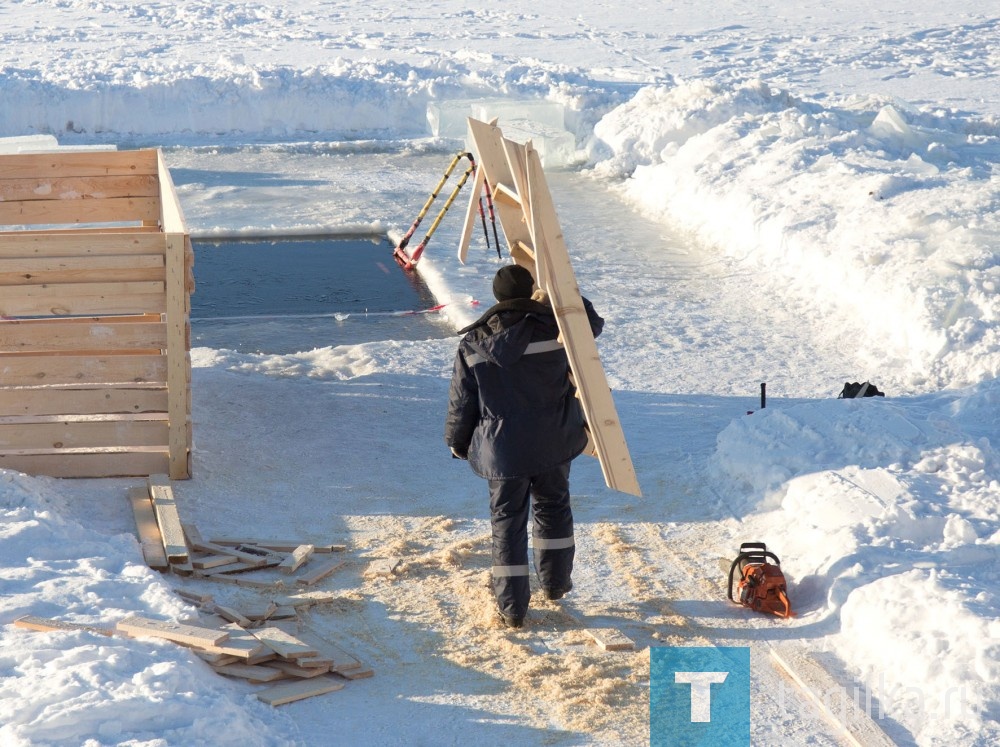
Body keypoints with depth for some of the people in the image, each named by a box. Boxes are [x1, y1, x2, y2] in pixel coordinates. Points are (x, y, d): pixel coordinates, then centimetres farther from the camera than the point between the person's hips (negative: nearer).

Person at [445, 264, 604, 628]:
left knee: (507, 520, 7)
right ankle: (555, 582, 33)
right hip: (553, 442, 1)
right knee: (552, 506, 22)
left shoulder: (473, 342, -7)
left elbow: (461, 401, 0)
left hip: (502, 448, 0)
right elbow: (593, 324, 11)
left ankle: (512, 608, 9)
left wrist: (457, 441, 16)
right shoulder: (552, 325, -10)